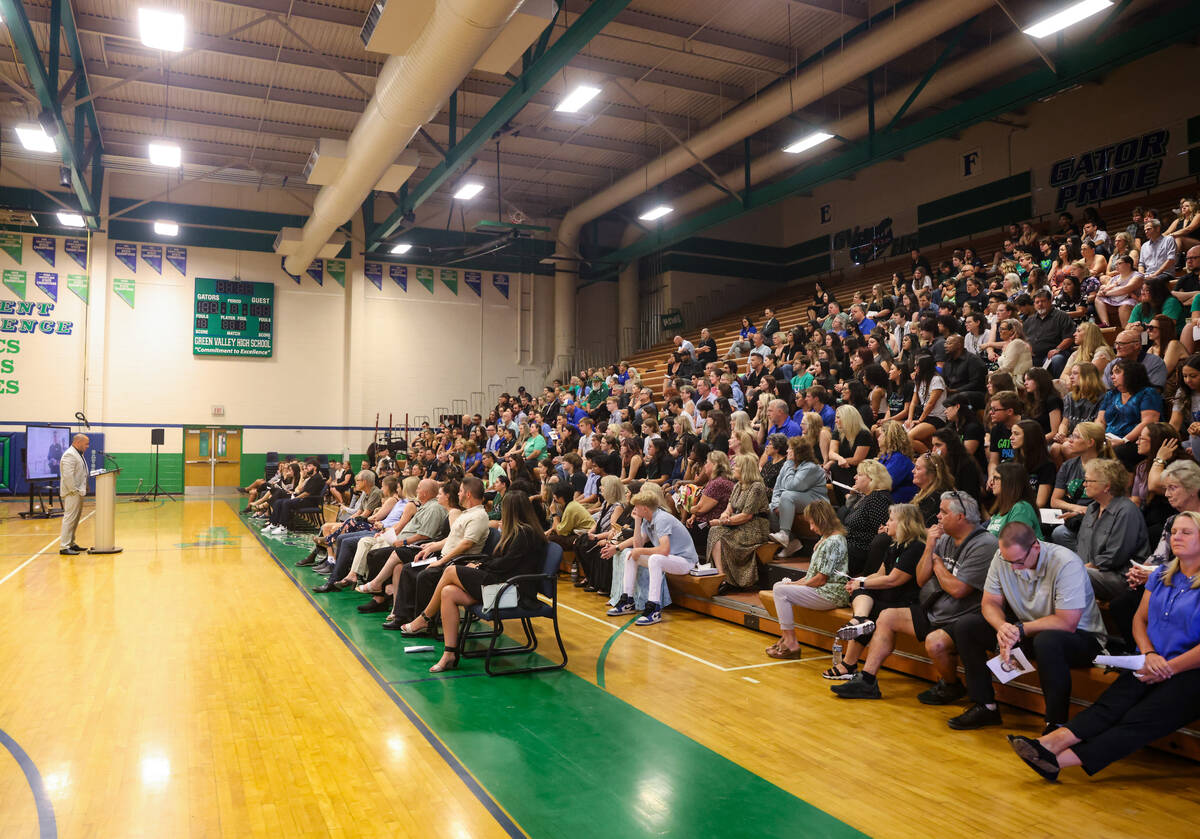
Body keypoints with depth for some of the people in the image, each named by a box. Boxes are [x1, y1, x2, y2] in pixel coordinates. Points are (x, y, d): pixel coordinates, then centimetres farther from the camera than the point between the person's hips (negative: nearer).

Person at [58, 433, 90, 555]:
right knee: (69, 518, -10)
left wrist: (84, 488, 17)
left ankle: (71, 543, 22)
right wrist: (75, 490, -21)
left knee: (74, 520, 15)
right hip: (72, 494, -11)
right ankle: (64, 547, -9)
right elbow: (68, 476, -23)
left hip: (78, 492, 11)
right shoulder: (69, 455, -15)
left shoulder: (78, 454, 18)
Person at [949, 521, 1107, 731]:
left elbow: (1067, 623, -28)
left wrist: (1020, 629, -23)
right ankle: (985, 706, 0)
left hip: (1081, 637, -6)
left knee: (1047, 641, -41)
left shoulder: (1066, 564, -26)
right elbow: (990, 603, -1)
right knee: (965, 627, -7)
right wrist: (1003, 628, -22)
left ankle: (1056, 724, -25)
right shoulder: (1003, 557, -8)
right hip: (1026, 632, 6)